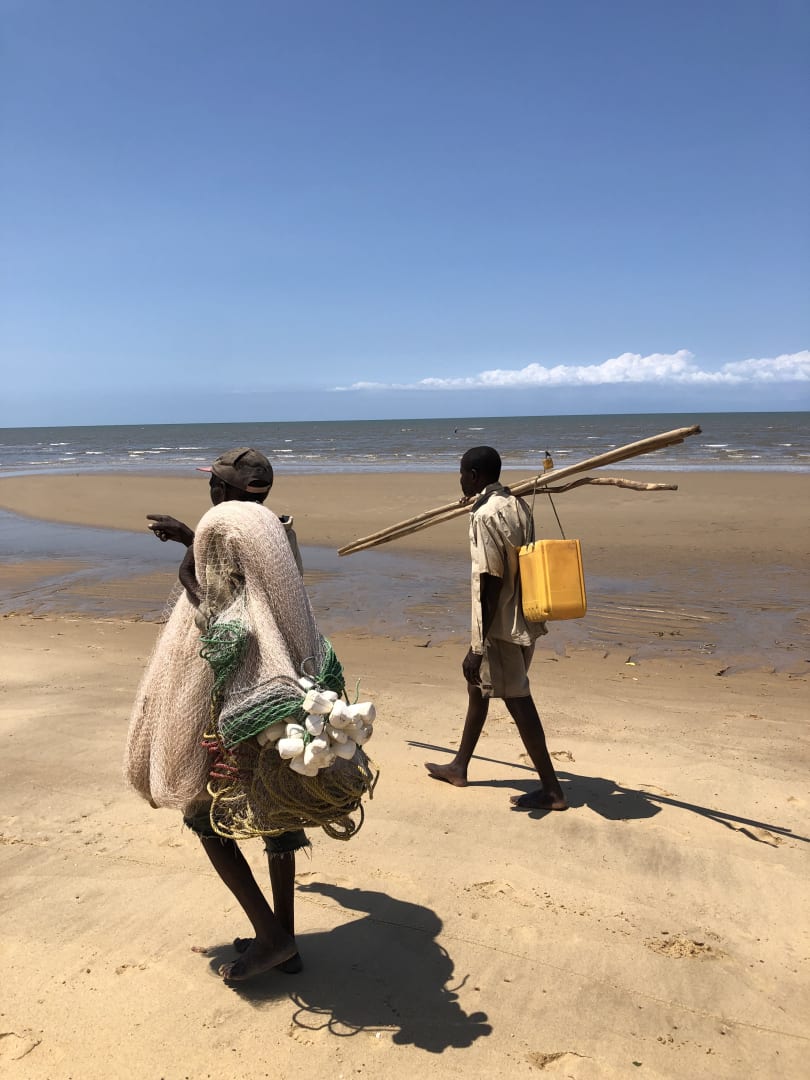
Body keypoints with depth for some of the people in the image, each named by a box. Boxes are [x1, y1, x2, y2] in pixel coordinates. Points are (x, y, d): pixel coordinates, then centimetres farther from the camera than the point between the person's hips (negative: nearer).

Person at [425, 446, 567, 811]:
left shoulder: (485, 516, -19)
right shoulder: (517, 505, 8)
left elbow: (490, 584, -22)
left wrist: (477, 647, -20)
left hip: (501, 625, -10)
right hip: (523, 618, 10)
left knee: (517, 700, 0)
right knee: (478, 686, 21)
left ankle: (552, 790, 9)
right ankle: (459, 767, 35)